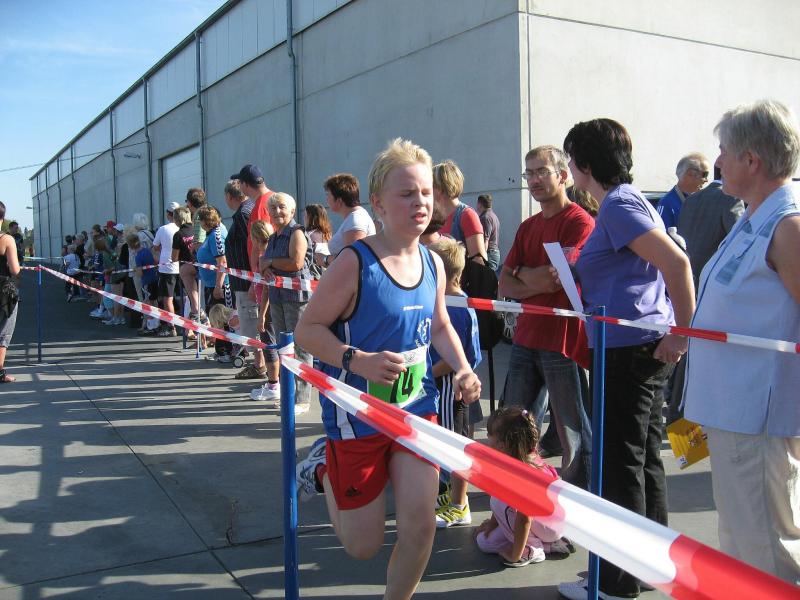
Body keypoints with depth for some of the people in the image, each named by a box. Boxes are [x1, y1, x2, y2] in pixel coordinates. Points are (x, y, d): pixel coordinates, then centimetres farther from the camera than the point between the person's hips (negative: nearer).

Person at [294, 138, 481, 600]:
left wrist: (463, 369, -2)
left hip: (417, 410, 5)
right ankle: (324, 467, 36)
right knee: (363, 546, 10)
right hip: (358, 417, -5)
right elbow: (307, 329, -16)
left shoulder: (433, 263, -1)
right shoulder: (356, 262, -20)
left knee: (420, 527, 3)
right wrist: (358, 361, -31)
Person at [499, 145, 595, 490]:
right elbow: (505, 286, 8)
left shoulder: (580, 222, -8)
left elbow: (558, 276, -20)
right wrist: (540, 283, -11)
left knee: (572, 431, 5)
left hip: (562, 341, -7)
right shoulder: (527, 227, 15)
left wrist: (521, 273, -1)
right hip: (526, 338, 8)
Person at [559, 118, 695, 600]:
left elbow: (678, 262, -23)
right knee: (646, 459, 16)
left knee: (621, 464, -1)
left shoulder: (619, 205, -13)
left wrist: (683, 331, -18)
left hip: (631, 348, -10)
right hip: (646, 347, 10)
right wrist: (582, 272, 18)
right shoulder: (625, 200, 17)